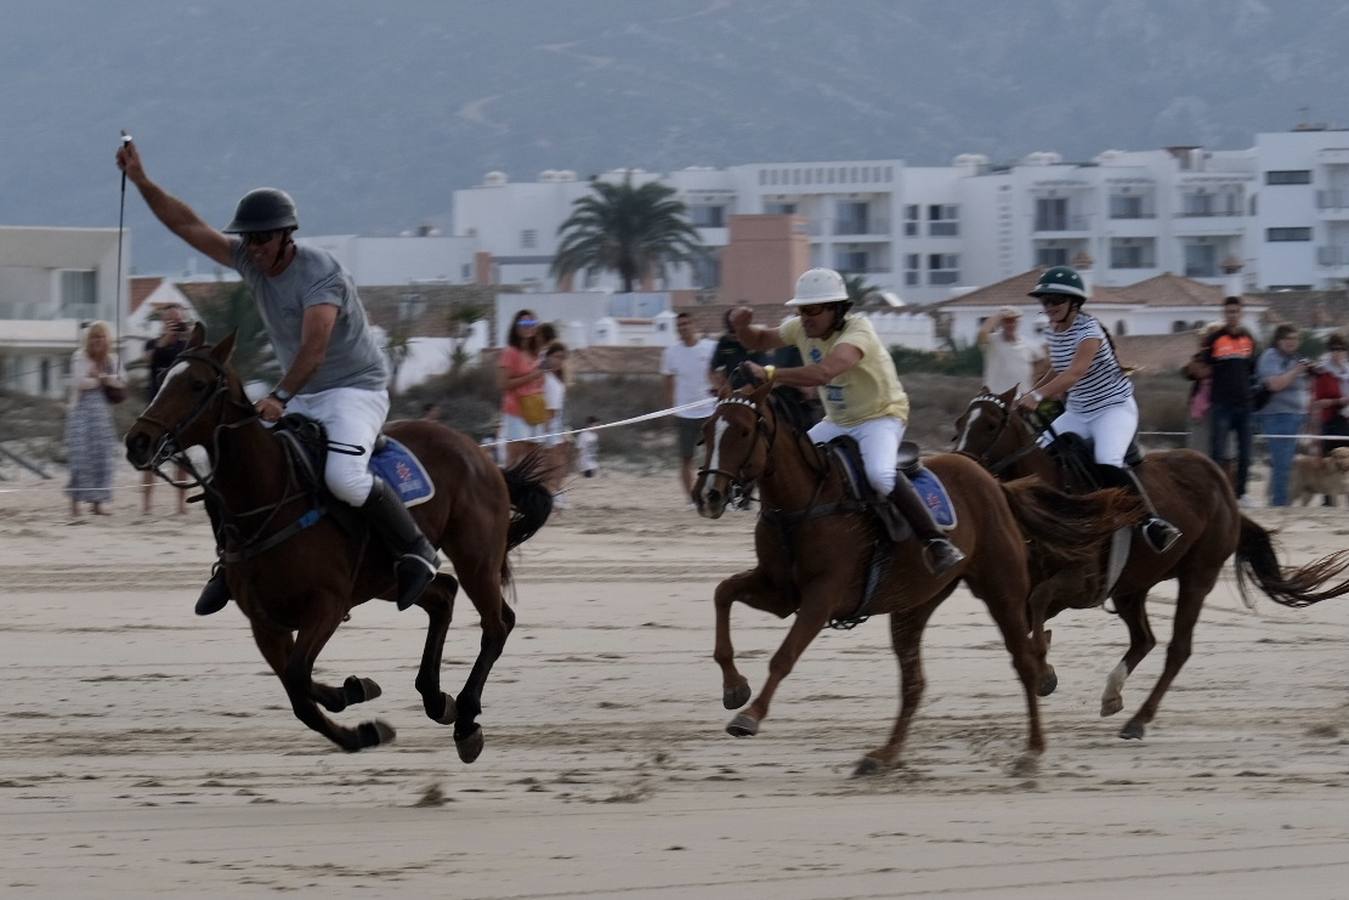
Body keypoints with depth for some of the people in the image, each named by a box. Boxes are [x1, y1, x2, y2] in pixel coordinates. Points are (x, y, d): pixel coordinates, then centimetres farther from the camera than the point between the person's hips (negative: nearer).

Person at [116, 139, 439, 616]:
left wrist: (280, 397, -42)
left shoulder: (320, 273, -21)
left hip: (356, 390, -8)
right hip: (299, 398, 8)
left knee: (343, 477, -33)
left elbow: (314, 347, -32)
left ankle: (415, 550, -16)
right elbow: (190, 226, 4)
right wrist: (141, 181, -4)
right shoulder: (251, 260, 2)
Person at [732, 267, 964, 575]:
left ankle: (935, 543, -28)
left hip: (881, 416, -8)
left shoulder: (857, 330, -28)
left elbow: (824, 372, -46)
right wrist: (743, 326, -14)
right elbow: (759, 340, 11)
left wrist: (770, 374, -48)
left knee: (880, 474, -35)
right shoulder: (801, 329, -4)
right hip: (837, 422, 8)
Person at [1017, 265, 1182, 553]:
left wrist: (1039, 395, -44)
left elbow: (1075, 372, -34)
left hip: (1114, 407, -9)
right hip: (1077, 413, 9)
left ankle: (1153, 522, -30)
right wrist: (1028, 395, 6)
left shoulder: (1087, 330, -20)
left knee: (1108, 464, -31)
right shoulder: (1055, 332, 5)